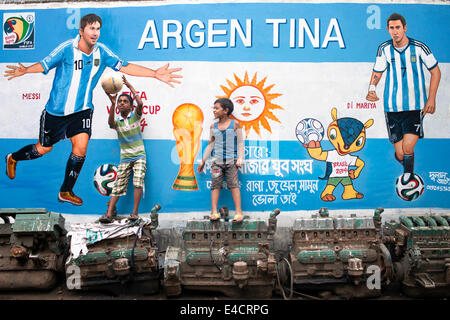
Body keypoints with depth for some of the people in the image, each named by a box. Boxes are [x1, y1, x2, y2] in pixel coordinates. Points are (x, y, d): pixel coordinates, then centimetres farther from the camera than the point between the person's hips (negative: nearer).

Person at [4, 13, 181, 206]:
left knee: (81, 147, -13)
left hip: (82, 110, 3)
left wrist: (155, 74, -13)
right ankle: (12, 158, 44)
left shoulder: (101, 52, -5)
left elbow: (124, 66, -6)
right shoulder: (67, 49, -16)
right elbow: (44, 65, -8)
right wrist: (24, 71, -26)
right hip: (56, 110, -3)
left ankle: (66, 192, 8)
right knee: (43, 149, 10)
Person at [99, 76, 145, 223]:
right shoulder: (117, 122, 6)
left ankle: (135, 212, -16)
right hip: (125, 159, 2)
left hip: (139, 156, -2)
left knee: (138, 182, -20)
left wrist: (130, 87, -12)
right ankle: (109, 214, -10)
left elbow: (140, 103, -17)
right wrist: (112, 103, -29)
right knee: (118, 185, -5)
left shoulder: (135, 116, 3)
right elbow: (110, 123, -19)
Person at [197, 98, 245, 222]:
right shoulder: (213, 126, 11)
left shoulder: (235, 124, 2)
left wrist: (240, 158, -8)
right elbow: (211, 144, 16)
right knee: (215, 184, -4)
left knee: (233, 184, -9)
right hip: (217, 160, 3)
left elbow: (240, 143, 3)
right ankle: (214, 212, -4)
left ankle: (238, 213, -10)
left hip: (231, 160, -3)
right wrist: (203, 161, 16)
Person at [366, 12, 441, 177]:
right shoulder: (384, 49, 1)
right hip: (392, 107, 2)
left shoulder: (419, 47, -4)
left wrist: (431, 98, -2)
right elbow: (377, 72, 12)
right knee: (400, 155, 3)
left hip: (415, 107, -2)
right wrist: (372, 89, -9)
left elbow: (435, 71, 6)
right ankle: (407, 165, 37)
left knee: (407, 148, -19)